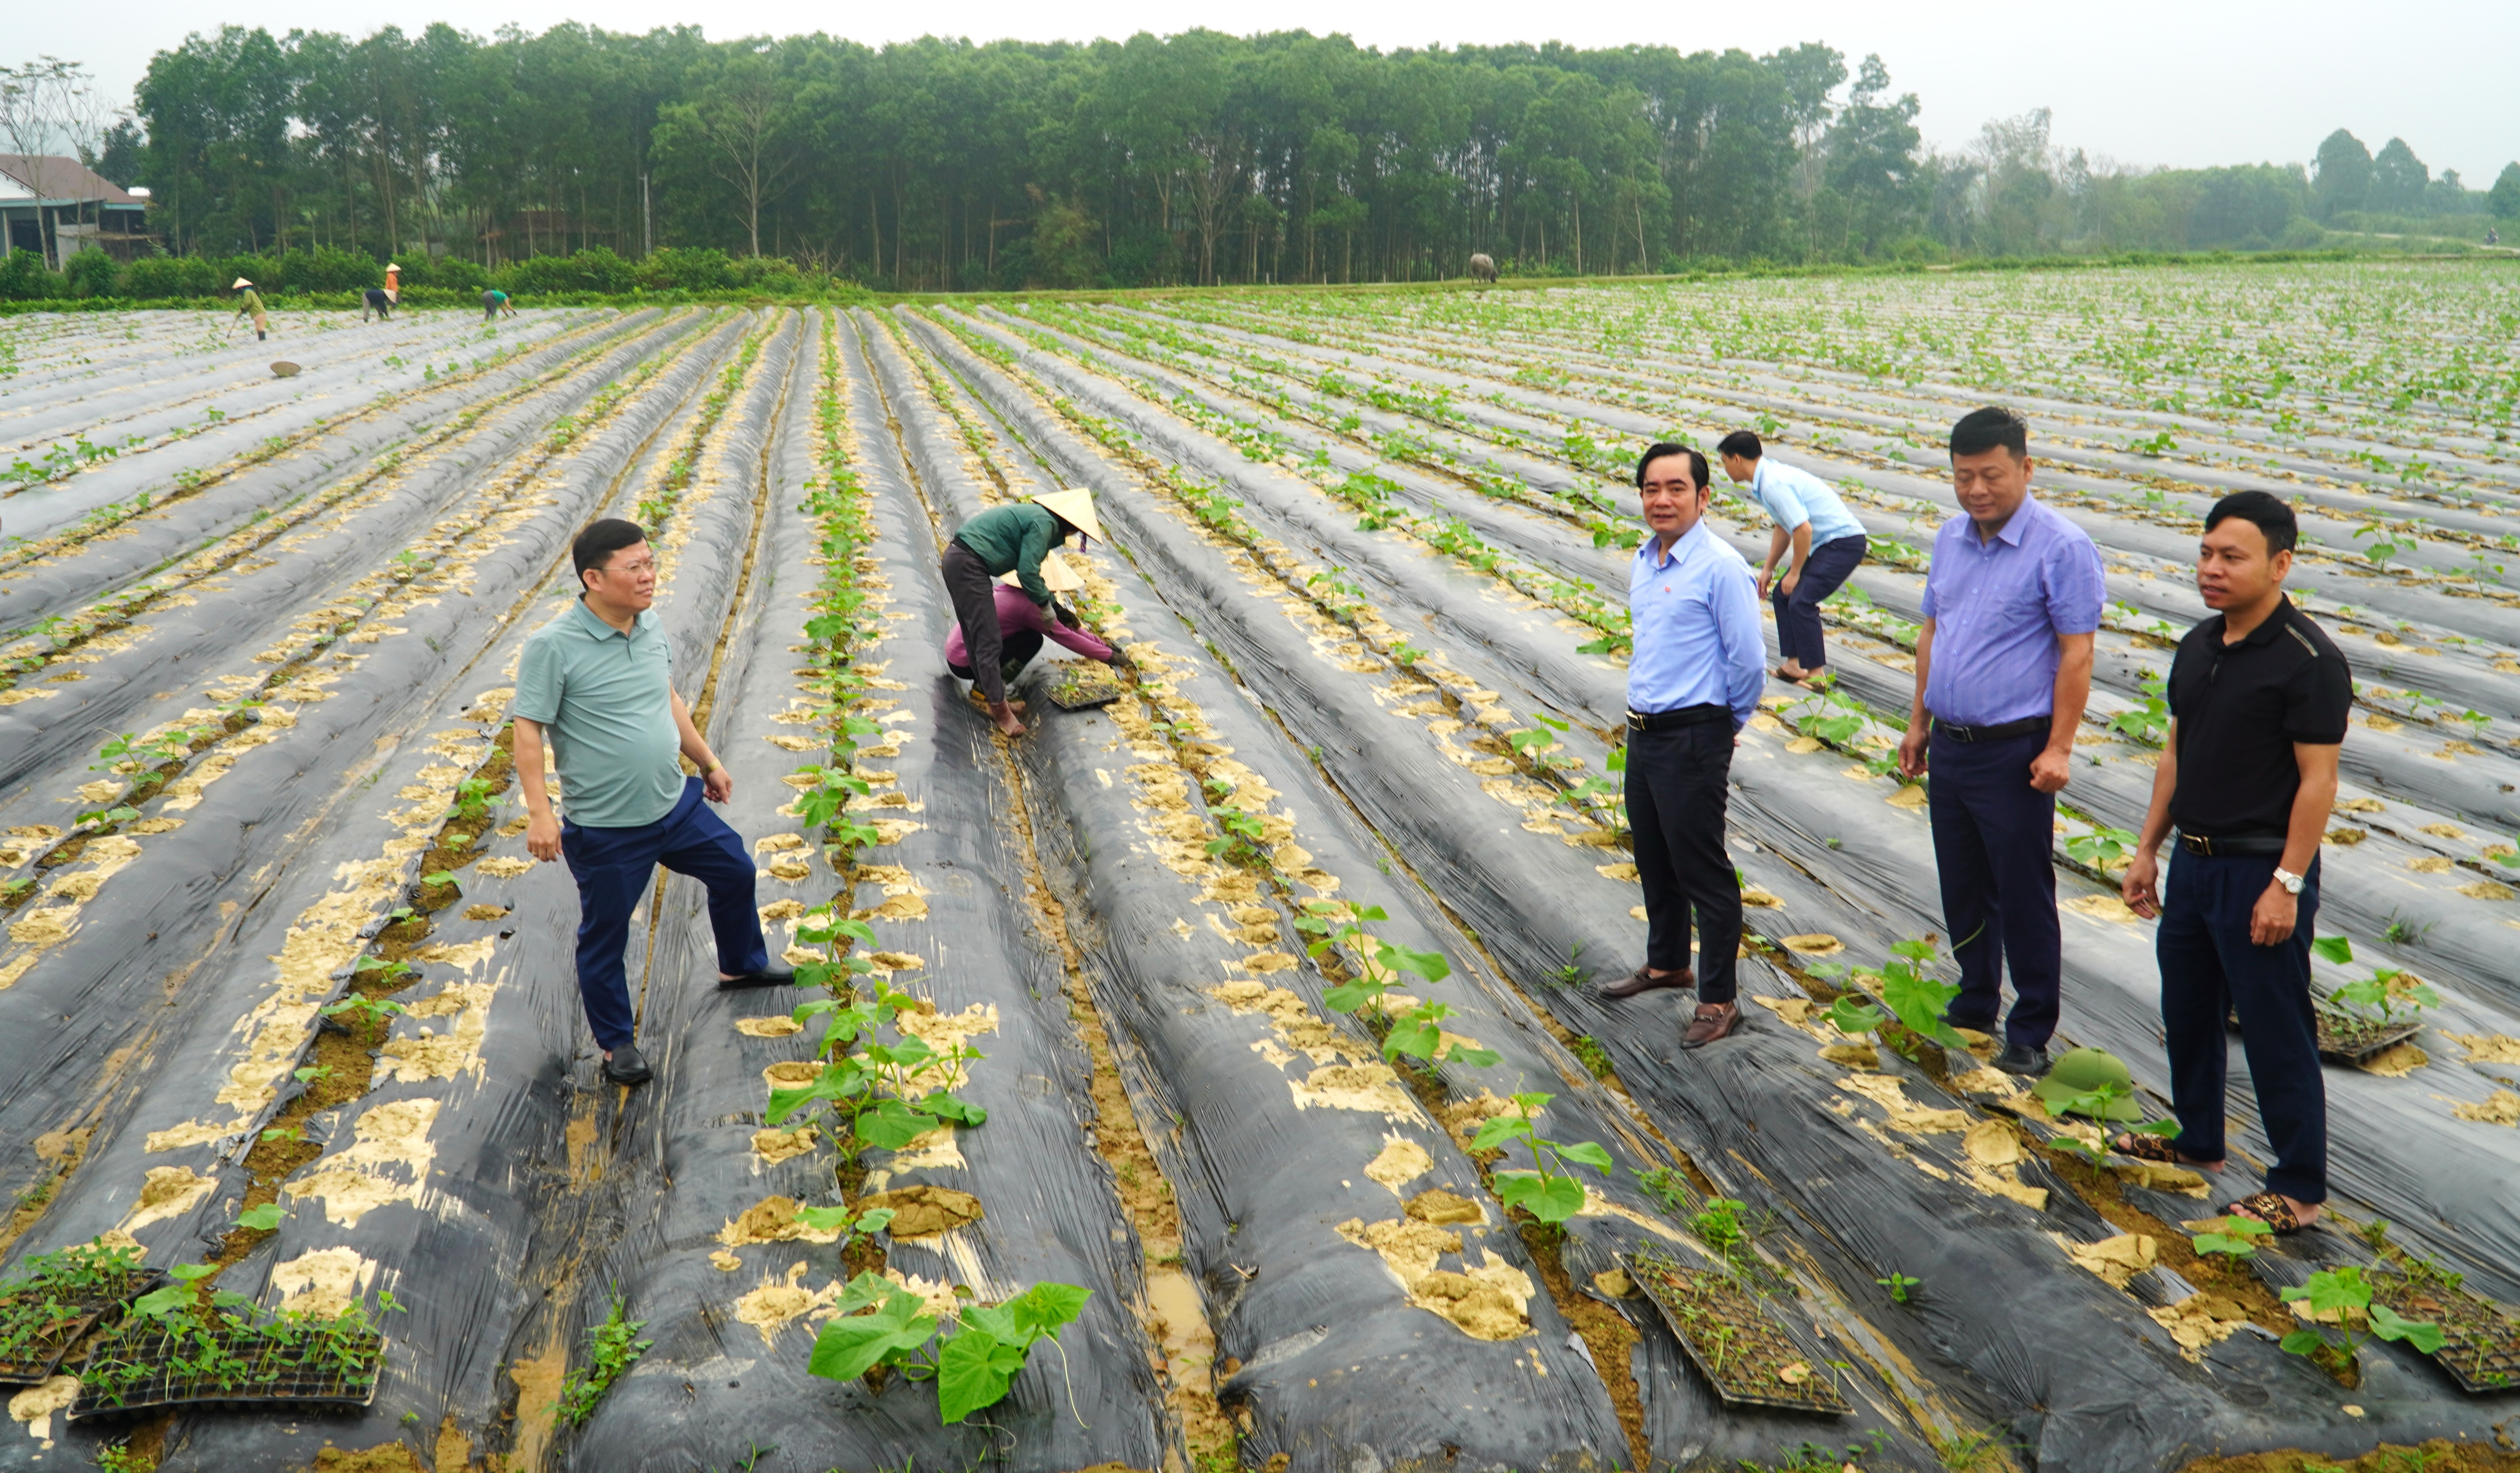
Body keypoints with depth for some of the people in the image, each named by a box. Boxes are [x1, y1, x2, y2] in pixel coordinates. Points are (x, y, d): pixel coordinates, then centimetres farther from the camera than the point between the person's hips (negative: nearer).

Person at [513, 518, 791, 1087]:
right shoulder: (553, 646, -20)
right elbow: (528, 730, -19)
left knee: (735, 870, 22)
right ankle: (617, 1043, 29)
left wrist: (708, 761, 21)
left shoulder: (651, 626, 2)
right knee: (605, 937, 9)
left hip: (676, 805, 7)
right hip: (605, 830, -7)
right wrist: (539, 811, -24)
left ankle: (742, 965, 49)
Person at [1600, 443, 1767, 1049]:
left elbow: (1748, 661, -15)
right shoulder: (1642, 563, 8)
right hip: (1643, 730, 8)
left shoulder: (1721, 567, -18)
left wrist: (1729, 720, -3)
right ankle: (1666, 963, 42)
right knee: (1654, 860, 21)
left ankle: (1718, 1002, 13)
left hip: (1694, 738, -8)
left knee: (1702, 871, 0)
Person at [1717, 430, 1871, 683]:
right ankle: (1795, 663, 15)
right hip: (1824, 543, 10)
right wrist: (1768, 569, 25)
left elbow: (1803, 530, -26)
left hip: (1843, 543, -10)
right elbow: (1783, 528, 22)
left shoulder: (1774, 484, -22)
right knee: (1783, 594, 12)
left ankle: (1815, 670, -6)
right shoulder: (1768, 479, 9)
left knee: (1801, 600, -16)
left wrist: (1795, 572, -13)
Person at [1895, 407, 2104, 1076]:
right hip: (1949, 745, 7)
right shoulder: (1950, 538, 8)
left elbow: (2076, 654, -13)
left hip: (2014, 751, -7)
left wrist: (2059, 748, -16)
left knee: (2023, 899, 3)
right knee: (1963, 891, 17)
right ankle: (1974, 1007, 34)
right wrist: (1918, 723, 15)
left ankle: (2030, 1037, 16)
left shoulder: (2061, 547, -13)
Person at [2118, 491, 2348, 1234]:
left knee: (2276, 1032, 2)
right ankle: (2197, 1141, 39)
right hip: (2194, 863, 8)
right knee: (2187, 1012, 20)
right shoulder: (2198, 647, 6)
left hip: (2262, 871, -8)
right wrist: (2147, 850, 13)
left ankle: (2300, 1188, 15)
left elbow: (2318, 780, -17)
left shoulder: (2308, 659, -17)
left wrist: (2286, 885, -19)